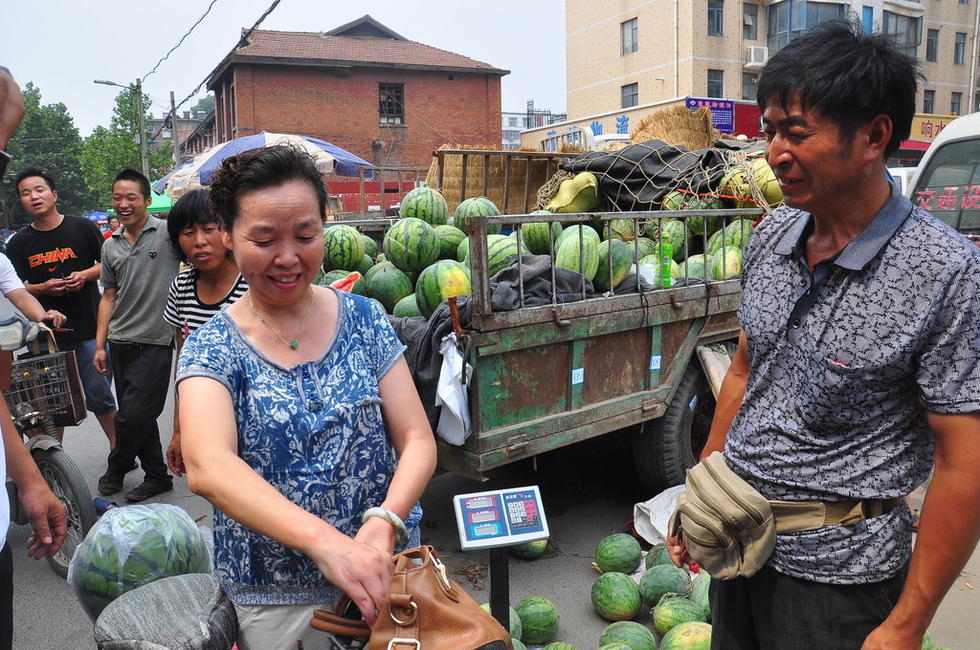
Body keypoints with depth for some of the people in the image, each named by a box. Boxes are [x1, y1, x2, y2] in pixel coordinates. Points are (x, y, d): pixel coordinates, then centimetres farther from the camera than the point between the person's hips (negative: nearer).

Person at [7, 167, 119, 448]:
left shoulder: (83, 228, 0)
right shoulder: (19, 243, 4)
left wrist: (85, 275, -12)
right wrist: (42, 288, -13)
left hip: (89, 328, -2)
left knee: (98, 396, 3)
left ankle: (118, 448, 21)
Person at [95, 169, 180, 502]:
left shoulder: (168, 232, -7)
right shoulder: (110, 245, 11)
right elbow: (109, 296, 15)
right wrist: (100, 344, 12)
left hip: (155, 341, -6)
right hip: (120, 343, 6)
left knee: (133, 415, -4)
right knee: (139, 415, 12)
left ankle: (116, 470, 24)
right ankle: (157, 476, 26)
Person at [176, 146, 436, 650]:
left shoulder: (364, 319, -2)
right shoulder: (211, 348, -8)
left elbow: (418, 441, -6)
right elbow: (206, 469, -26)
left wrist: (382, 524, -25)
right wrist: (325, 542, -42)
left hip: (386, 573, 2)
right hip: (272, 602, -1)